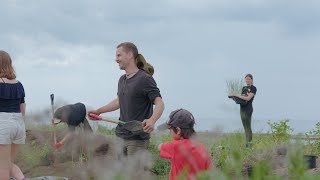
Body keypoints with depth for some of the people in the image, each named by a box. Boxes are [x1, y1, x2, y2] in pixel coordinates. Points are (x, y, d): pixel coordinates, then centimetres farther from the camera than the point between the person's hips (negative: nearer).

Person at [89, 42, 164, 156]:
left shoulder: (145, 79, -13)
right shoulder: (122, 80, 13)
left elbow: (159, 103, -20)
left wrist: (152, 120, -39)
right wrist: (98, 111, 30)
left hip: (137, 139, -8)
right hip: (120, 136, 8)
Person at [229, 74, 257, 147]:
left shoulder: (253, 88, -6)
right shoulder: (244, 88, 17)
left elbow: (248, 98, -16)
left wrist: (236, 95, -15)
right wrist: (235, 98, -3)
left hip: (248, 109, -8)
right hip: (242, 108, 8)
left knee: (248, 126, -9)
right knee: (245, 127, 7)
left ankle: (249, 144, -8)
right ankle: (246, 144, 8)